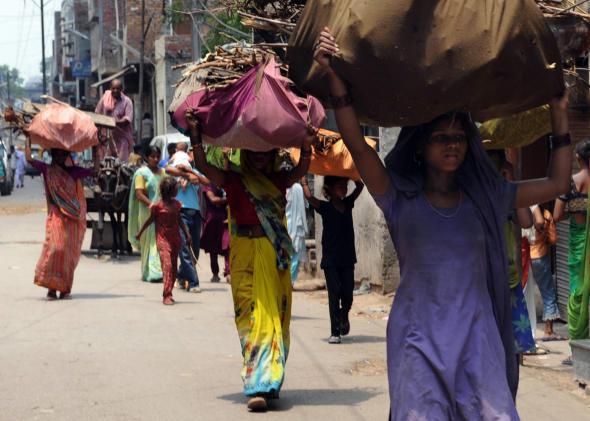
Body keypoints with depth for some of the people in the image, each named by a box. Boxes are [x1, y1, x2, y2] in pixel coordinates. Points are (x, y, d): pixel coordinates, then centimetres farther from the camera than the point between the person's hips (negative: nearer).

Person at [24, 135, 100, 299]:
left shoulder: (73, 171, 10)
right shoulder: (47, 170, 5)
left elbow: (95, 170, 7)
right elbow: (29, 159, -4)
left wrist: (95, 149, 9)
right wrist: (28, 138, 1)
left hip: (73, 219, 3)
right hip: (56, 216, -3)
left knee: (69, 253, 2)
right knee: (56, 248, -17)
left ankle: (64, 288, 10)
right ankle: (51, 287, -14)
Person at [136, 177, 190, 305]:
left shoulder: (176, 204, 5)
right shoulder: (158, 206, -10)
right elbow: (150, 220, 4)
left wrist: (187, 233, 8)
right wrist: (140, 233, 13)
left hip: (175, 238, 6)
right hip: (162, 239, -6)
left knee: (173, 267, 9)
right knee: (167, 265, -16)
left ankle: (168, 294, 19)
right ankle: (167, 296, -17)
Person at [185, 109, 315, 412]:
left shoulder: (278, 181, 13)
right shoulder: (235, 181, 3)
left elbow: (301, 170, -2)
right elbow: (203, 166, -8)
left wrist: (306, 147, -18)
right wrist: (195, 136, -19)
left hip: (276, 257, 4)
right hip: (247, 256, -4)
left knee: (276, 316, 5)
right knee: (254, 316, -9)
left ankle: (269, 382, 14)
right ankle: (258, 386, -15)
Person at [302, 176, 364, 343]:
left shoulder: (348, 204, 8)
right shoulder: (324, 207, -5)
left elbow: (360, 186, 13)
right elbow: (308, 196, -20)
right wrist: (302, 174, -16)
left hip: (347, 259, 4)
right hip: (330, 259, -4)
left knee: (347, 295, 4)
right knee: (334, 295, -3)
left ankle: (344, 316, 35)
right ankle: (335, 332, 2)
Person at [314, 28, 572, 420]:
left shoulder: (485, 197, 11)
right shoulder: (401, 198, 3)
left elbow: (557, 183, 15)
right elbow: (358, 145, -8)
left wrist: (559, 114, 12)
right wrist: (335, 78, -17)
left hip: (476, 337, 2)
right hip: (419, 339, -2)